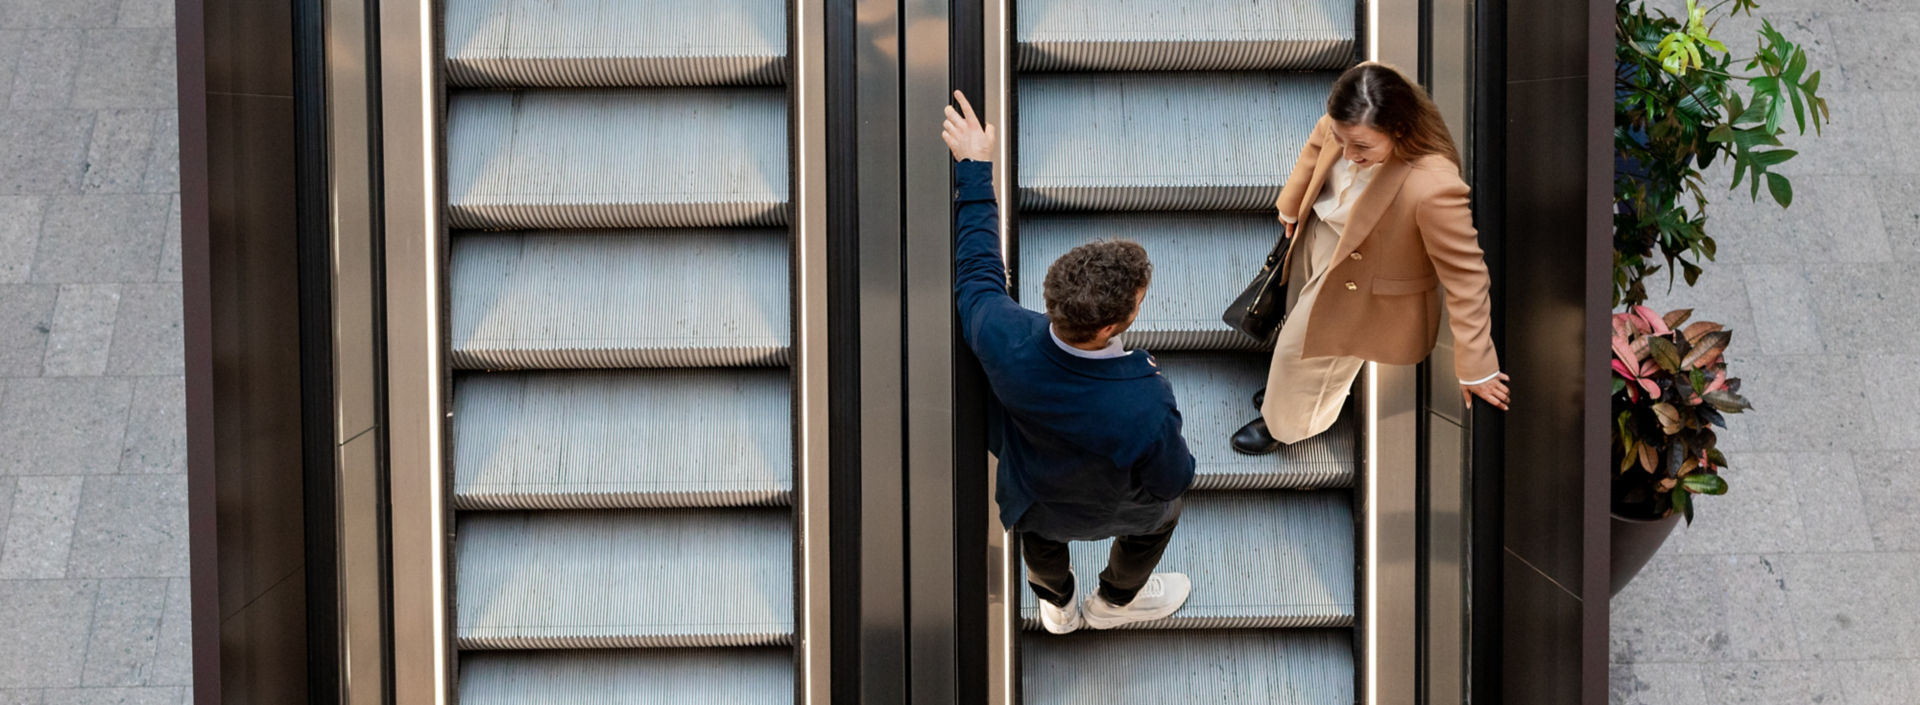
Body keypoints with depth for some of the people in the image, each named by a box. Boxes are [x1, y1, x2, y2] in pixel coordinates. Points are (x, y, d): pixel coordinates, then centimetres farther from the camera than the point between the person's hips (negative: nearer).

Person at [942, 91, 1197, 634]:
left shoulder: (1005, 340, -41)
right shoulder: (1147, 411, -48)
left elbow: (978, 269, -18)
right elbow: (1171, 481, -26)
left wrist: (974, 169, -8)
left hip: (1027, 502, 3)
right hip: (1104, 511, -3)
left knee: (1035, 526, 39)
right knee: (1162, 511, 34)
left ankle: (1057, 605, 68)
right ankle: (1117, 600, 60)